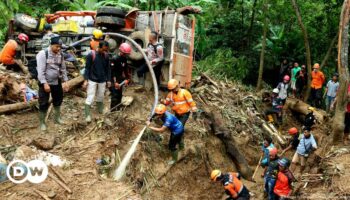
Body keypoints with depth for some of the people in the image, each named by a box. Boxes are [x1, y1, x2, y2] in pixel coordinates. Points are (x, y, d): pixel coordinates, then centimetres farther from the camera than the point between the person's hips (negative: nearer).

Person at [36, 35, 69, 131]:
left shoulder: (60, 55, 2)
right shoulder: (43, 54, -17)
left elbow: (63, 69, 10)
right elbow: (40, 70, -19)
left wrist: (65, 81, 6)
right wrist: (45, 83, -23)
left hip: (57, 82, 6)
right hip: (45, 83, -6)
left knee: (58, 100, 18)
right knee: (43, 103, 1)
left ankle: (57, 118, 38)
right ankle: (42, 123, 15)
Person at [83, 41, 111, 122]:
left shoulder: (106, 56, 1)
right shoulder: (91, 55, -12)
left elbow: (108, 68, 9)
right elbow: (87, 68, -8)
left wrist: (108, 80, 8)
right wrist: (86, 80, -13)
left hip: (102, 81, 4)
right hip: (92, 80, -4)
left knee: (100, 97, 14)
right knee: (90, 98, -4)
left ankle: (100, 112, 29)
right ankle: (87, 115, -1)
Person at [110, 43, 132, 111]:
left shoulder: (125, 59, 4)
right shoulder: (114, 59, -19)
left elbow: (126, 69, 14)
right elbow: (112, 71, -21)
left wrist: (127, 79, 6)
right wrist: (115, 82, -24)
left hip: (120, 79, 8)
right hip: (114, 79, -8)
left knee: (119, 95, 12)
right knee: (115, 95, -10)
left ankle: (117, 108, 24)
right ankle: (113, 110, -4)